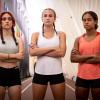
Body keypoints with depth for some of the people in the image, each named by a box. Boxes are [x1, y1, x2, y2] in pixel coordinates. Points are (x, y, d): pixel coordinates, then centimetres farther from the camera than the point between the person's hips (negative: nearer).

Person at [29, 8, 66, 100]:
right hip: (40, 73, 1)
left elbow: (61, 52, -11)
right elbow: (32, 52, -10)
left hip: (57, 73, 0)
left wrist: (40, 51, -10)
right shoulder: (36, 35, 6)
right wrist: (52, 48, -13)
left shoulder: (61, 34, 5)